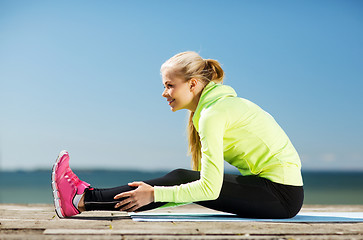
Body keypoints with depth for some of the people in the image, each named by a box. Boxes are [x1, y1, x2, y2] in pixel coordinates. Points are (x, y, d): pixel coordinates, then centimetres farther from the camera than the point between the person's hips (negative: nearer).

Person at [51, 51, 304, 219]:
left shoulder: (214, 114, -17)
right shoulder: (221, 103, 13)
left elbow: (210, 188, -23)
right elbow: (212, 182, 15)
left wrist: (154, 195, -15)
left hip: (281, 195, -8)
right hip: (283, 187, 8)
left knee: (181, 179, -11)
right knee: (182, 181, 2)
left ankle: (83, 200, -8)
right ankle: (88, 197, 6)